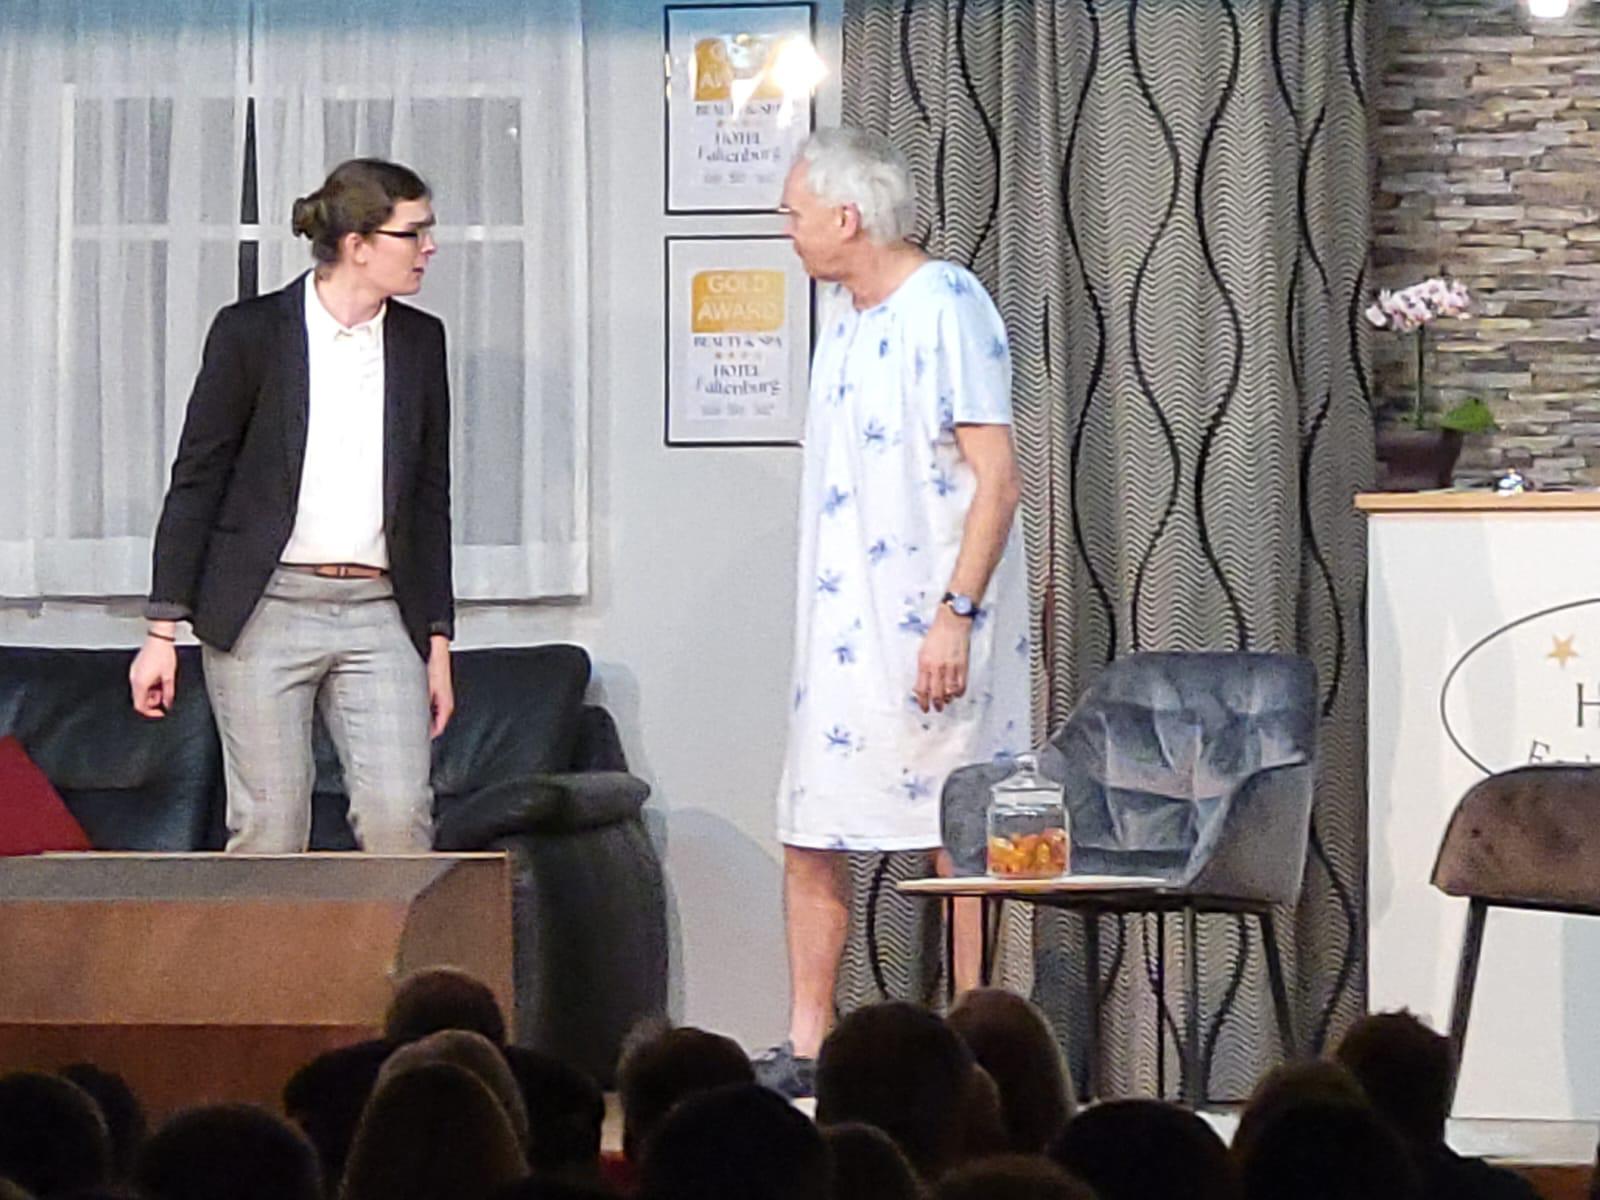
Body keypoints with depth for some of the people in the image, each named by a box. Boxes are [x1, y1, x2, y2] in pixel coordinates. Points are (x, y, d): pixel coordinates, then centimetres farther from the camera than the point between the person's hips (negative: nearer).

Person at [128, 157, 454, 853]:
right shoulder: (252, 332, -1)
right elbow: (195, 479, 0)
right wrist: (163, 630, -4)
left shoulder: (420, 341, 11)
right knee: (269, 830, -6)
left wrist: (438, 640, 14)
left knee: (400, 819, -12)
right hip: (267, 610, -3)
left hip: (379, 613, 3)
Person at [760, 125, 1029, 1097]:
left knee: (959, 836, -2)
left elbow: (998, 478, -17)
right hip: (842, 623, 9)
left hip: (929, 623, -9)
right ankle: (807, 1046, 12)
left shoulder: (947, 309, -13)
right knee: (809, 835, 6)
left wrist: (956, 612, -23)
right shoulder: (842, 313, 15)